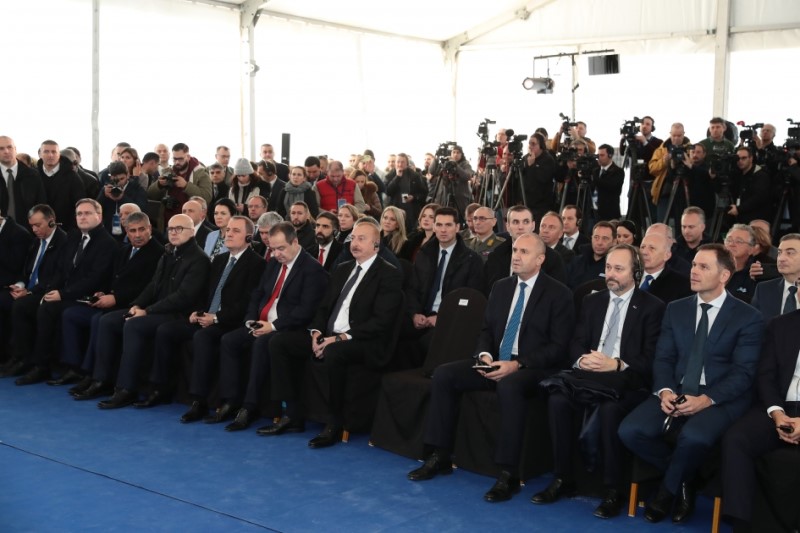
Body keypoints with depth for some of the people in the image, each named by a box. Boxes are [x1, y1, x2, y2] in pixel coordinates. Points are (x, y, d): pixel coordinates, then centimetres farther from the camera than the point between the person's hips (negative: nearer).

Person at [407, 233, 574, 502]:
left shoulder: (558, 294, -5)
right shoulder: (500, 287, 14)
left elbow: (558, 347, -10)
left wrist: (517, 364, -21)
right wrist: (484, 355, -5)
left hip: (532, 369, -6)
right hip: (494, 362, 6)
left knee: (509, 386, -39)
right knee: (443, 374, -13)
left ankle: (509, 474, -31)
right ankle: (440, 456, -6)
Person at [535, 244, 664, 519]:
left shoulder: (652, 307, 3)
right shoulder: (592, 301, 18)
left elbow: (651, 359, -6)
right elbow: (576, 343, 12)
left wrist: (615, 364, -20)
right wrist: (582, 359, -12)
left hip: (628, 382, -4)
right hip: (589, 377, 4)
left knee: (609, 408, -36)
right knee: (557, 398, -25)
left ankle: (613, 489, -20)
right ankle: (562, 478, -13)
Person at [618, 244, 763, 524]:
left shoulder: (748, 317, -1)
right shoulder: (675, 309, 13)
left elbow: (743, 373, -8)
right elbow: (663, 358, 7)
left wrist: (706, 399, -23)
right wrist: (664, 390, -14)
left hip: (721, 399, -4)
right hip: (676, 392, 4)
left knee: (694, 437, -37)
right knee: (630, 430, -22)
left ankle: (668, 489, -3)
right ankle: (683, 479, 3)